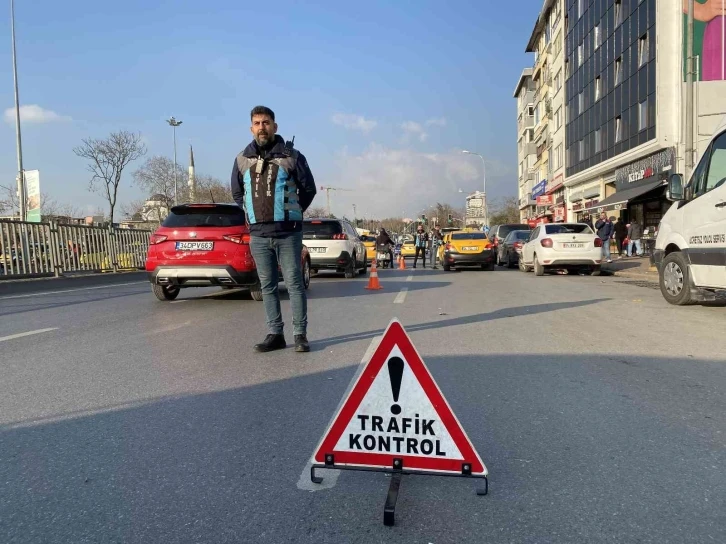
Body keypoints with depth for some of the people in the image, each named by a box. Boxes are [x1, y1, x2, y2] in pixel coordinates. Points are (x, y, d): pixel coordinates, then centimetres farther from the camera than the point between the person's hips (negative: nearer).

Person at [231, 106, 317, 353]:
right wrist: (252, 216, 13)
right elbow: (237, 193, 20)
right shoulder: (242, 159, 8)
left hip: (288, 233, -3)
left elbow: (309, 189, 6)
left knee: (294, 284, -2)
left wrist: (291, 214, 7)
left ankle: (300, 335, 6)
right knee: (267, 287, 8)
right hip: (258, 235, 4)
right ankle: (275, 334, 16)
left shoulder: (292, 156, -1)